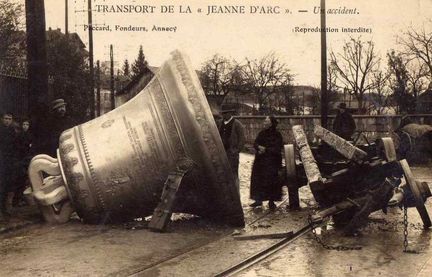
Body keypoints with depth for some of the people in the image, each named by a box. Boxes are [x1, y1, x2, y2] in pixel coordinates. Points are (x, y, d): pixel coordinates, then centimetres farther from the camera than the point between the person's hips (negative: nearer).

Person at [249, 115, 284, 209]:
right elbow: (255, 144, 6)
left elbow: (277, 149, -12)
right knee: (257, 179, 3)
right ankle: (258, 199, 11)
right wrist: (259, 147, -16)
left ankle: (271, 201, 7)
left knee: (272, 181, -3)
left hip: (272, 162, -5)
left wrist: (266, 150, -15)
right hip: (260, 160, 5)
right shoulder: (262, 133, 10)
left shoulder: (277, 135, -7)